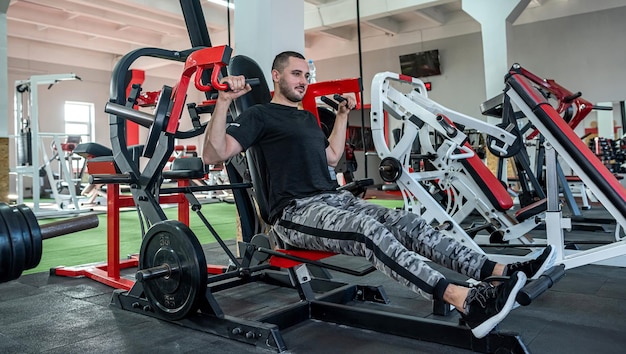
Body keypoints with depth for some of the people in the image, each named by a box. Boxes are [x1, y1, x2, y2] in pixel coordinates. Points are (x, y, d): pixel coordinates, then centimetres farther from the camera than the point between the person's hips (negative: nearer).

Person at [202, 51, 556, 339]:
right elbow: (214, 154, -12)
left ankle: (499, 272, -21)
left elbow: (332, 156, 34)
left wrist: (342, 115, 31)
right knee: (369, 229, -35)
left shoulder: (307, 117, 24)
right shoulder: (260, 115, -1)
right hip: (297, 211, -8)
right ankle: (466, 301, -48)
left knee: (405, 221, -12)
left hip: (334, 198, 8)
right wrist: (224, 100, -23)